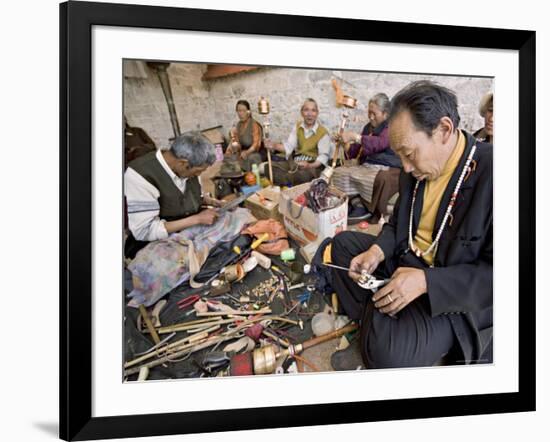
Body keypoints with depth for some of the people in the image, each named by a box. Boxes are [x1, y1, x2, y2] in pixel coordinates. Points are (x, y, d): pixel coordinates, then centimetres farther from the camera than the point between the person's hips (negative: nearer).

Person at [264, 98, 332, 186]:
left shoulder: (323, 132, -3)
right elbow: (288, 146, 4)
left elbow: (324, 155, -9)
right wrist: (274, 146, -18)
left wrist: (310, 165, -29)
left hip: (314, 165, -5)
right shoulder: (297, 128, 13)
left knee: (301, 175, -41)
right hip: (295, 162, 5)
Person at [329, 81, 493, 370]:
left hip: (452, 295, -8)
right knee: (344, 243, 14)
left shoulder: (490, 172, -26)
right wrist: (377, 250, -6)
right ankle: (369, 331, 7)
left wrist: (426, 281, -31)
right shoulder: (416, 171, 0)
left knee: (389, 352, -31)